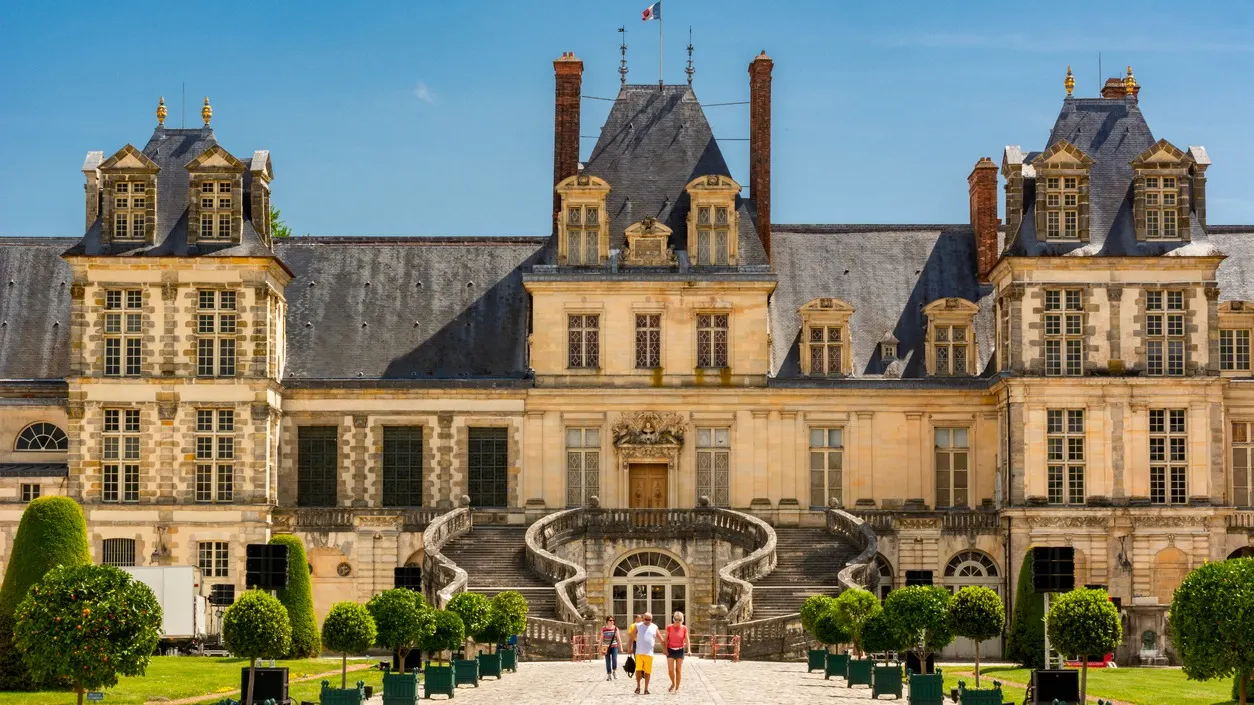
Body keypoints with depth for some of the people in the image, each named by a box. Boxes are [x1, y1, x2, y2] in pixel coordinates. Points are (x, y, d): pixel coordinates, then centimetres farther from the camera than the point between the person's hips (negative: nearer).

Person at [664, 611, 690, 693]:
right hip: (670, 650, 0)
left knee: (679, 670, 2)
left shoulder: (684, 628, -2)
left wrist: (689, 650, -15)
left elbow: (686, 640, -2)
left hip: (680, 650, 0)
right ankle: (673, 684, 21)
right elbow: (666, 639, 2)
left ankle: (677, 688, 12)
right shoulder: (669, 627, -2)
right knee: (670, 670, -5)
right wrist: (665, 650, -6)